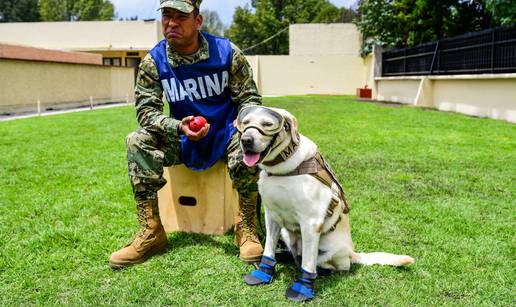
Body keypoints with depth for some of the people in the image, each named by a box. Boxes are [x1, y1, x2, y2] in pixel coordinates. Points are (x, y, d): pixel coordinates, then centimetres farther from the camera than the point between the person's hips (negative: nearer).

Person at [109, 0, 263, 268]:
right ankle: (151, 232, -18)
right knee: (137, 142, -22)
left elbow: (250, 99, -4)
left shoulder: (227, 52, -10)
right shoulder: (153, 61, -7)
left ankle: (246, 227, -19)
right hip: (183, 139, 2)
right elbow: (146, 109, -9)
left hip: (224, 135, -1)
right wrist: (179, 127, -28)